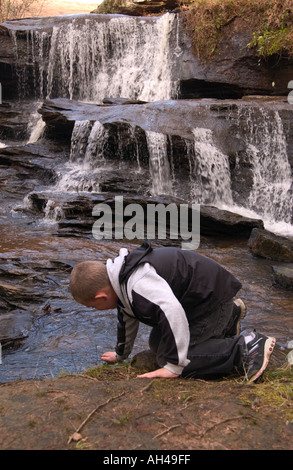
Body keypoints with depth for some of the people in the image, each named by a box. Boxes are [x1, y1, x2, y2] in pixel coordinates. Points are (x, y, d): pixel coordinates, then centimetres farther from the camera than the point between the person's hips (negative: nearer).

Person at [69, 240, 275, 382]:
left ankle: (244, 347, -14)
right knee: (158, 344, 21)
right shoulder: (121, 280, 6)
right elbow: (128, 318, 23)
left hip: (212, 295, -11)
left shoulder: (138, 285, -31)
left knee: (169, 358, -17)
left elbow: (172, 313, -42)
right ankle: (227, 318, 27)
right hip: (194, 296, 11)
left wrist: (173, 367, -33)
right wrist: (121, 354, 37)